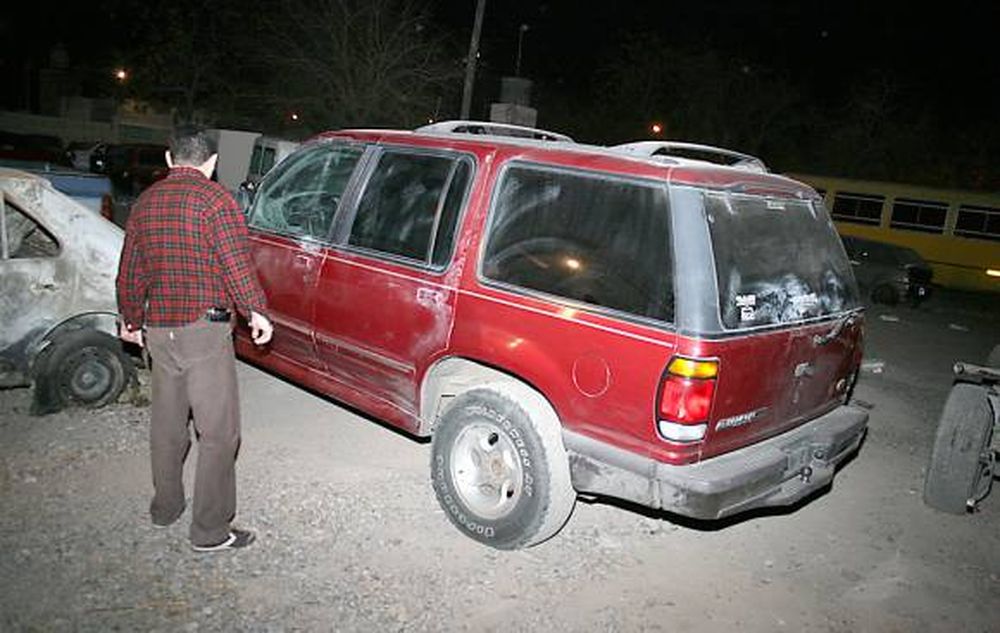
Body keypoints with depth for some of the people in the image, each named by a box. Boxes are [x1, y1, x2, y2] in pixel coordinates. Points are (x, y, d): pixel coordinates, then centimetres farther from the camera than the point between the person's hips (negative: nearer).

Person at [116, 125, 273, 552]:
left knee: (167, 422, 20)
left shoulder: (145, 202, 12)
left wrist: (131, 320, 30)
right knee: (219, 431, -1)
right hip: (204, 328, -7)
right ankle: (210, 530, 4)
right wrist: (256, 312, -5)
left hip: (157, 329, 8)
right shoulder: (215, 199, -9)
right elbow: (236, 264, -17)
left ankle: (165, 507, 35)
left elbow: (129, 272, 18)